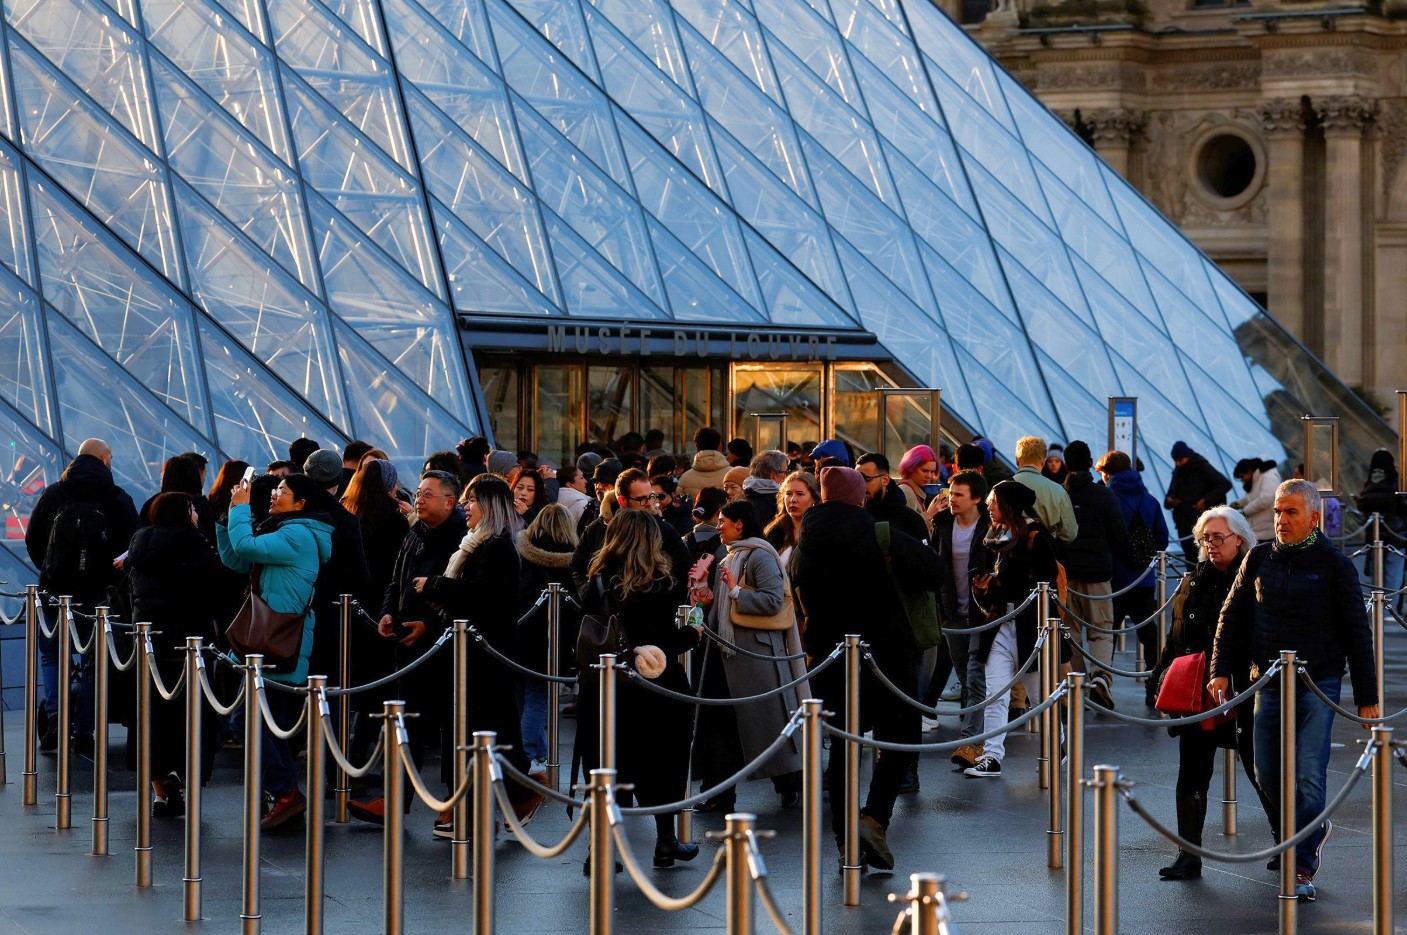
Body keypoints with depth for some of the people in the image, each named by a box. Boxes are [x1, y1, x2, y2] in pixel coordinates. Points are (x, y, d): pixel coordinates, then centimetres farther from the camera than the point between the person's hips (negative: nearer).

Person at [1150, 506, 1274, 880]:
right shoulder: (1193, 583, 10)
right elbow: (1176, 639, 16)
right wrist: (1163, 675, 7)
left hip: (1244, 693, -5)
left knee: (1260, 770, 7)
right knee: (1192, 775, 3)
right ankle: (1189, 857, 7)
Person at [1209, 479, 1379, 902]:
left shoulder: (1335, 565, -3)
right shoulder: (1259, 559, 6)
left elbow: (1357, 633, 0)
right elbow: (1233, 616, 10)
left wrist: (1367, 697, -2)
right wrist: (1221, 670, -2)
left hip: (1318, 683, -4)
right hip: (1270, 685, 4)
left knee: (1308, 778, -9)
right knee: (1269, 776, 7)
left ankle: (1302, 869, -1)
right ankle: (1314, 828, 33)